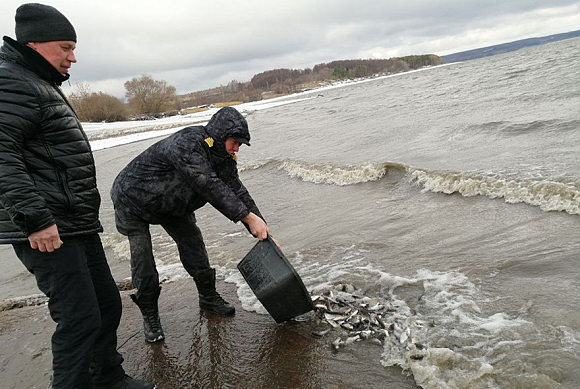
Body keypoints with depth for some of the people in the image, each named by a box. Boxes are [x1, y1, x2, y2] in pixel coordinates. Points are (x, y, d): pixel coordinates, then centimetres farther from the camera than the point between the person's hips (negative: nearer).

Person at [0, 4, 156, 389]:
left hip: (78, 226, 11)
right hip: (48, 233, -10)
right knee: (81, 319, -7)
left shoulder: (43, 86, 22)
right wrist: (34, 219, -27)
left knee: (108, 304, 17)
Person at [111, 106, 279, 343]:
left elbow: (237, 191, -12)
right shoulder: (186, 144, -37)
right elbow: (209, 187, -45)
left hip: (171, 202, 8)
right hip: (133, 200, -7)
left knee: (193, 243, 6)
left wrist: (263, 231, -19)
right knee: (143, 260, -5)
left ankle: (209, 297, 23)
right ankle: (149, 316, 11)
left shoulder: (222, 156, -10)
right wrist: (248, 217, -45)